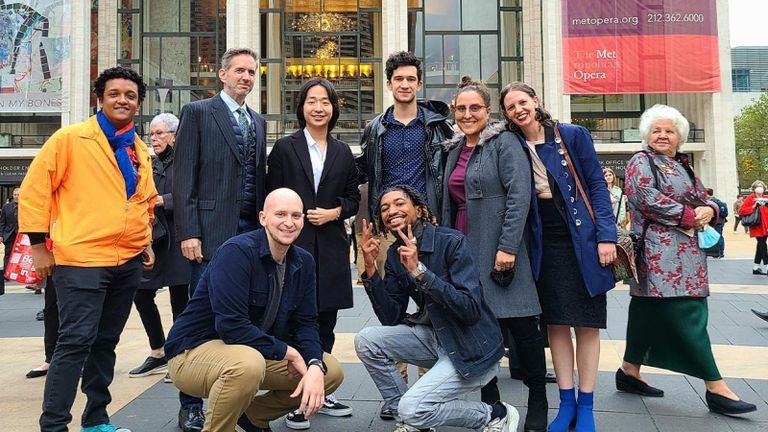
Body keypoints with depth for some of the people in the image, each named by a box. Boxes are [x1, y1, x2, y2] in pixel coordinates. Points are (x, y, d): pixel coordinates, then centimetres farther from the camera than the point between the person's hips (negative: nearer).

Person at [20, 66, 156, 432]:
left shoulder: (140, 151, 14)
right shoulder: (71, 138, -4)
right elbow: (34, 190, -5)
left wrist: (146, 241, 17)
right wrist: (39, 243, -7)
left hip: (128, 262, 6)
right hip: (81, 259, -6)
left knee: (105, 342, 13)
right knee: (76, 341, -9)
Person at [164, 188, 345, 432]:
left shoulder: (303, 262, -1)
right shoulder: (236, 252, -23)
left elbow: (305, 323, 1)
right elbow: (231, 326, -30)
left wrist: (315, 366, -19)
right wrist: (288, 352, -19)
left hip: (257, 352, 8)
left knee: (331, 373, 1)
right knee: (248, 364, -39)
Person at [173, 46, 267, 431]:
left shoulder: (258, 122, 19)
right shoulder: (197, 113, 1)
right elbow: (184, 177, -5)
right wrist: (188, 232, -13)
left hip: (250, 229, 5)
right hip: (212, 229, -5)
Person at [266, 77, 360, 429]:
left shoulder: (342, 152, 11)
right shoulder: (284, 148, 2)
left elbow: (353, 198, 14)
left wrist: (334, 212, -6)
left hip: (331, 247, 4)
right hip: (294, 245, -3)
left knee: (326, 321, 10)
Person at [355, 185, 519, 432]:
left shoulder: (451, 242, -18)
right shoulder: (395, 254, 2)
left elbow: (471, 311, -26)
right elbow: (391, 318, -1)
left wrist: (419, 271, -33)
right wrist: (370, 269, -13)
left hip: (472, 349, -7)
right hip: (434, 337, 7)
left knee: (413, 409, -20)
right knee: (366, 341, -8)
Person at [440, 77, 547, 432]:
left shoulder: (504, 143, -5)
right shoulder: (454, 150, 16)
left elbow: (519, 195, -15)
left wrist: (507, 247, -21)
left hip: (499, 249, -6)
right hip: (465, 249, 7)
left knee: (521, 326, -1)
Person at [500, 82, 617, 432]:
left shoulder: (573, 135, -3)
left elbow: (597, 185, -4)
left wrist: (606, 236, -11)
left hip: (581, 241, -2)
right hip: (544, 246, 2)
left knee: (586, 323, 3)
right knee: (556, 323, 6)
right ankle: (566, 402, 18)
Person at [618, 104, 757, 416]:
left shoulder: (683, 166, 23)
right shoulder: (641, 162, -1)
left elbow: (704, 200, 20)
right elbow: (649, 199, -16)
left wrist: (708, 210, -4)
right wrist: (690, 216, -15)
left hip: (686, 252, 8)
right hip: (661, 252, -8)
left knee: (648, 311, 11)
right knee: (687, 314, -10)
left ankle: (630, 372, 20)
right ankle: (716, 388, -7)